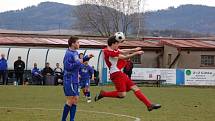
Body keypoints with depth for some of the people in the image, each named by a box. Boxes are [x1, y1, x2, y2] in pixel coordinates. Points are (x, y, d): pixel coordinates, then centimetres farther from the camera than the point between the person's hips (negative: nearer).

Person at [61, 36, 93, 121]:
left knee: (75, 99, 8)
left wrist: (87, 57, 17)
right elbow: (68, 66, -24)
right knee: (70, 100, -7)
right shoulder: (69, 54, -16)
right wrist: (78, 63, -19)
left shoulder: (75, 53, 12)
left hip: (75, 80, 9)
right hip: (69, 80, -9)